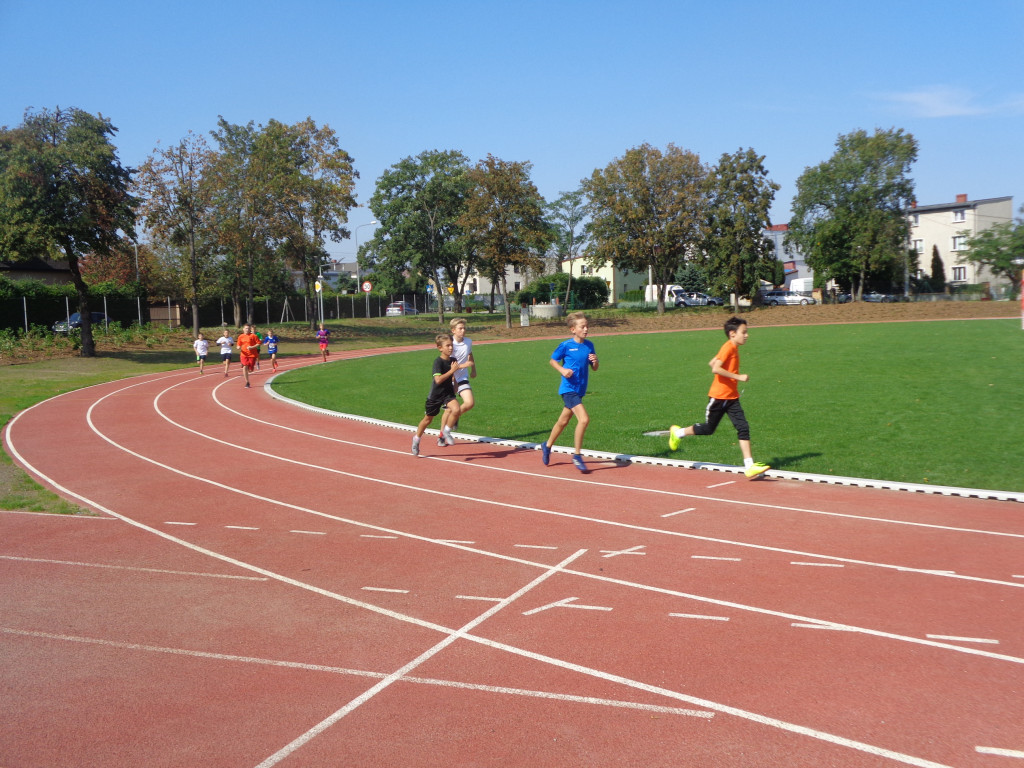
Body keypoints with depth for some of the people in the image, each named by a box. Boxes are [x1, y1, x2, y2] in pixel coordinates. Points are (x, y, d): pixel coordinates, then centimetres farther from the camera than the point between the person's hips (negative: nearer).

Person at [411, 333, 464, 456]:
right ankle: (416, 438, 35)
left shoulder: (453, 360, 0)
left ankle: (446, 431, -1)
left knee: (456, 410, -24)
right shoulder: (438, 362, -19)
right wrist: (452, 371, -31)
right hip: (436, 394, -4)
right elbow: (438, 380, -31)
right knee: (428, 419, 11)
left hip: (448, 392, 4)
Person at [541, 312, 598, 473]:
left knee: (563, 421, 20)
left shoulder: (589, 345, 5)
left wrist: (594, 361, -10)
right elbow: (552, 360, 1)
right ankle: (577, 455, -7)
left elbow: (594, 368, 11)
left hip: (580, 390, 7)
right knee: (584, 419, -20)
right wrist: (562, 370, -15)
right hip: (569, 389, -7)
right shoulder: (566, 345, -11)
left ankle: (547, 446, 41)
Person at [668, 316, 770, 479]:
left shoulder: (734, 348, 10)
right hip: (718, 397, -8)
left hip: (732, 398, 8)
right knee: (709, 429, 8)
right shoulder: (728, 347, -16)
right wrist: (738, 377, -25)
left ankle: (749, 465, -8)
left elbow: (712, 363, 18)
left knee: (743, 428, -5)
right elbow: (715, 368, -27)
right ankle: (678, 432, 31)